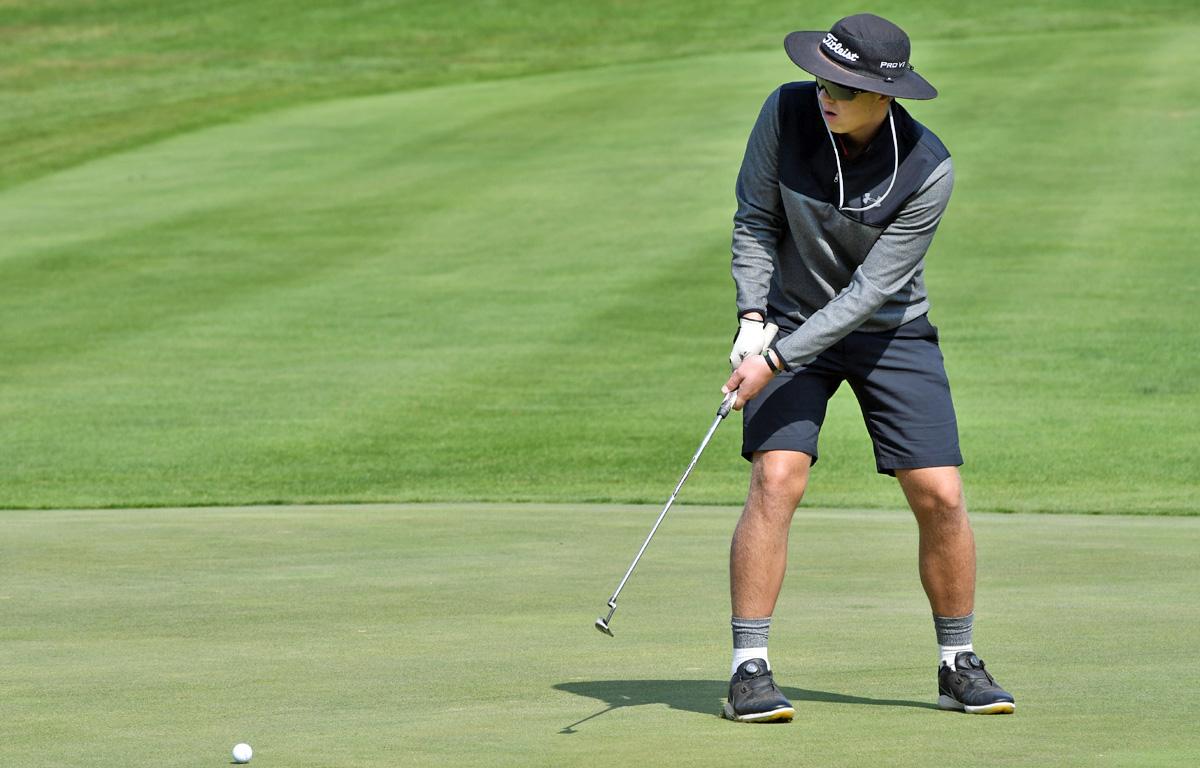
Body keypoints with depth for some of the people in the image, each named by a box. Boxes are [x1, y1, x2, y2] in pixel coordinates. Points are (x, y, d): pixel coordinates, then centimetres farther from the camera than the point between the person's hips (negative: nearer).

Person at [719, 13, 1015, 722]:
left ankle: (958, 663, 13)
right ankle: (750, 669, -11)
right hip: (792, 318, 1)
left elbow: (872, 289, -23)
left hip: (892, 331, -1)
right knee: (777, 480, -17)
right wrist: (752, 318, -14)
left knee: (940, 495, -6)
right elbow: (756, 219, -3)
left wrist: (776, 362, -27)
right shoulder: (789, 113, -17)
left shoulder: (928, 170, -24)